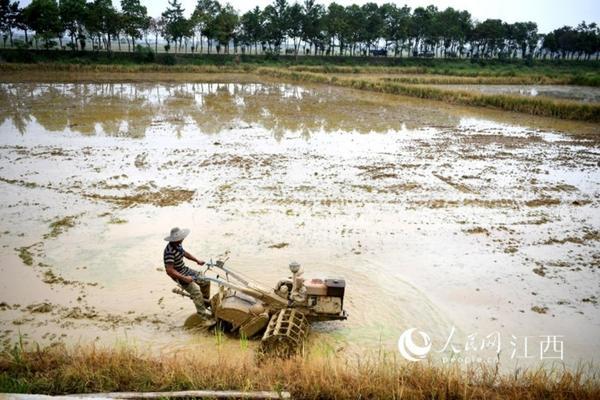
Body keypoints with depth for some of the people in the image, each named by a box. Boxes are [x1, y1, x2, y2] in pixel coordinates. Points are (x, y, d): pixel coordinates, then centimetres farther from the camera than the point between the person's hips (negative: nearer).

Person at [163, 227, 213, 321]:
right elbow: (169, 271, -35)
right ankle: (203, 313, -1)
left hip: (184, 270, 9)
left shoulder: (178, 244, -2)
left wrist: (197, 261, 15)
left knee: (206, 281, 8)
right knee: (196, 291, -18)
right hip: (178, 275, -9)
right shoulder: (170, 252, -31)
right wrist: (184, 278, -34)